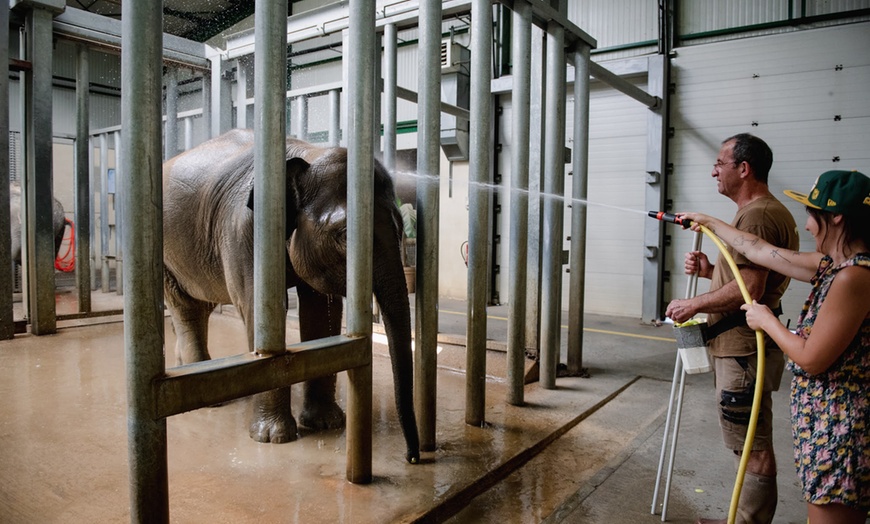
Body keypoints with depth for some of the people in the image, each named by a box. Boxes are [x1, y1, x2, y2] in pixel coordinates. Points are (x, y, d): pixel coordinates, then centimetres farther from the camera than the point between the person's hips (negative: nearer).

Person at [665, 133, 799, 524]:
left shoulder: (756, 216, -18)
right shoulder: (766, 211, 17)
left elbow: (749, 289, -25)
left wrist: (694, 305, -14)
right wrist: (710, 270, 8)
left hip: (744, 352, -12)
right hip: (742, 346, 12)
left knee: (753, 449, 0)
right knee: (752, 446, 21)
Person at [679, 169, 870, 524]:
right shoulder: (832, 266, 6)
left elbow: (811, 359, -22)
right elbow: (759, 250, 17)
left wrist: (767, 321, -6)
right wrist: (710, 223, 26)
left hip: (841, 429, -9)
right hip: (829, 422, 9)